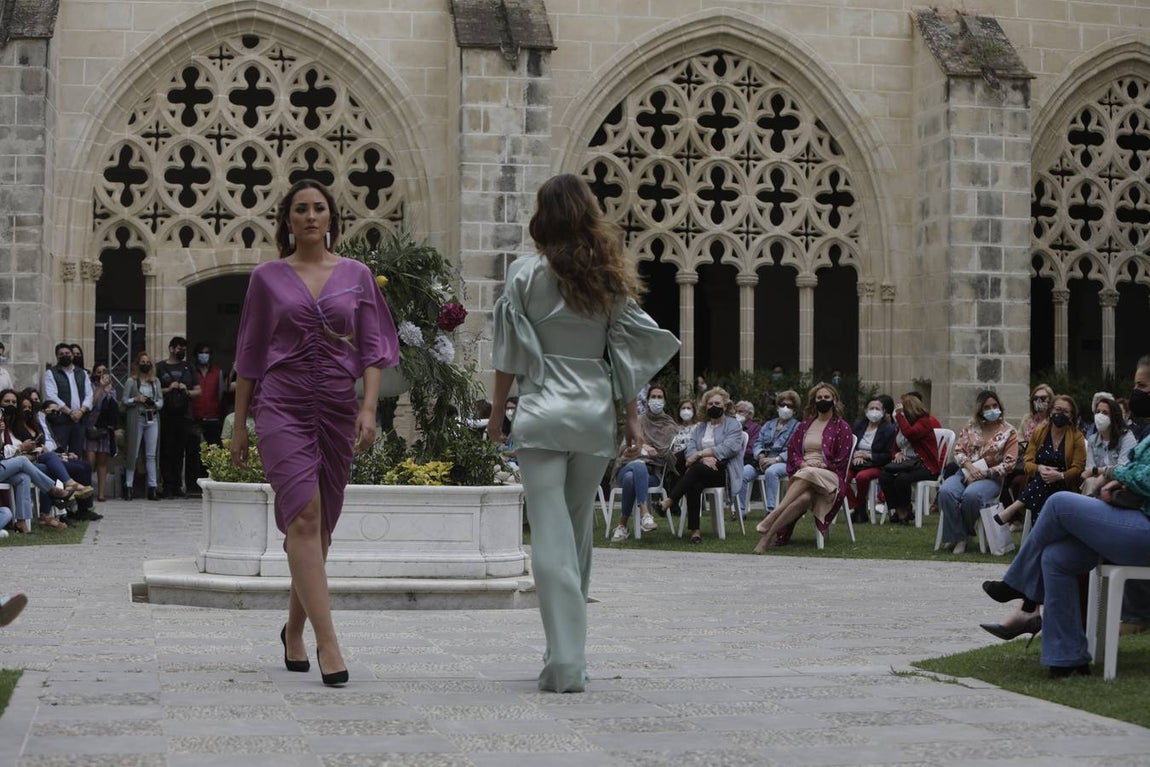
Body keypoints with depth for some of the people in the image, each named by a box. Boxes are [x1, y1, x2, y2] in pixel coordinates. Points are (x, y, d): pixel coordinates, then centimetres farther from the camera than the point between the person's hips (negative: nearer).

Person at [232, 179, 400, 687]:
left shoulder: (356, 276, 9)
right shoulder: (268, 278, 6)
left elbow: (372, 349, 6)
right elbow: (250, 355, 10)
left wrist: (369, 408, -8)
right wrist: (239, 424, 9)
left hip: (338, 410, 2)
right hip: (283, 407, -2)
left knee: (320, 525, 7)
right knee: (304, 514, -17)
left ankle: (294, 630, 26)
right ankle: (328, 643, -22)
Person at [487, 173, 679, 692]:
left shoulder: (527, 273, -3)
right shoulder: (611, 276, 5)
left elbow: (509, 354, 0)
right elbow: (627, 351, 5)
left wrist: (497, 412, 10)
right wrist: (633, 418, 11)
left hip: (542, 409, -3)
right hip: (596, 411, 3)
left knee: (552, 534, -5)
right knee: (579, 532, 15)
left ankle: (565, 662, -13)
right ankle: (569, 653, 23)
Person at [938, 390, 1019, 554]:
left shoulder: (1009, 432, 3)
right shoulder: (971, 427, 14)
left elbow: (1009, 463, -5)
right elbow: (958, 450, 8)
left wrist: (983, 474, -12)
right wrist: (970, 467, -12)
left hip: (990, 478, -3)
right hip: (966, 473, 4)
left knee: (971, 495, -37)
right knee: (946, 491, -30)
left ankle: (965, 533, -13)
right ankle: (956, 537, -23)